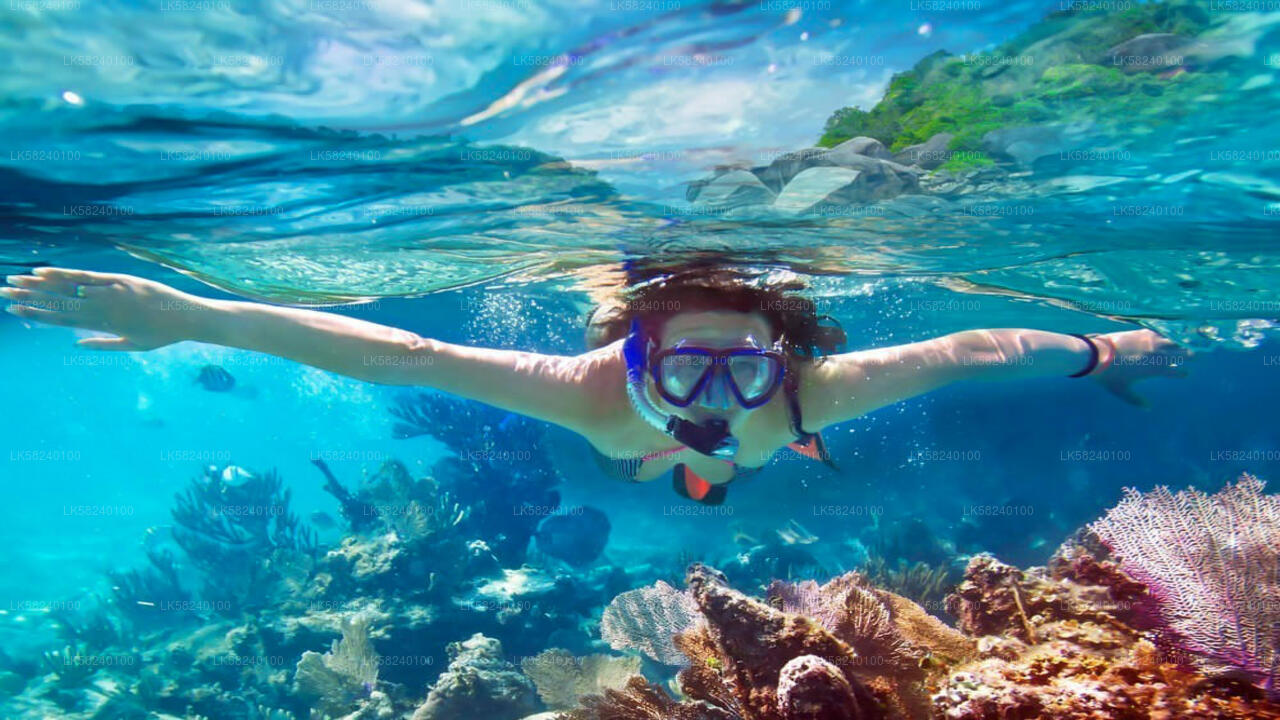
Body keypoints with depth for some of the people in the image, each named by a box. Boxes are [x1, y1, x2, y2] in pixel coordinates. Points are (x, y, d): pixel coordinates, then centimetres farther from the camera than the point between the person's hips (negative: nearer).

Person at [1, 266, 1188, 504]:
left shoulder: (805, 390, -48)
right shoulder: (598, 393, -51)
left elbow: (971, 350, -36)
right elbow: (398, 354, -54)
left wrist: (1098, 348, -23)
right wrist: (186, 315, -56)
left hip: (760, 470, 1)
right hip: (639, 469, 0)